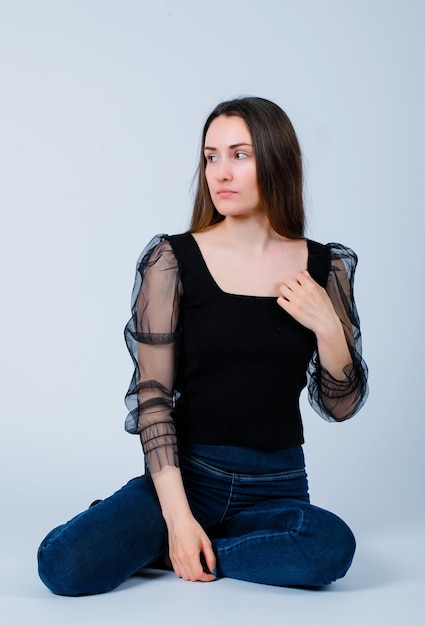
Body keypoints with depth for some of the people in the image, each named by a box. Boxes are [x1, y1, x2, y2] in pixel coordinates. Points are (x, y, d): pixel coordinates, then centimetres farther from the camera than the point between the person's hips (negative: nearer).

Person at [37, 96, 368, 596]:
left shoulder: (324, 267, 2)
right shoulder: (173, 259, -4)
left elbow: (340, 407, 6)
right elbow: (153, 394, -7)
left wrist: (327, 327, -12)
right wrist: (178, 515, -15)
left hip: (276, 491, 3)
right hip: (185, 477, -2)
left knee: (331, 545, -31)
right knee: (65, 566, -26)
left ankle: (155, 547, -8)